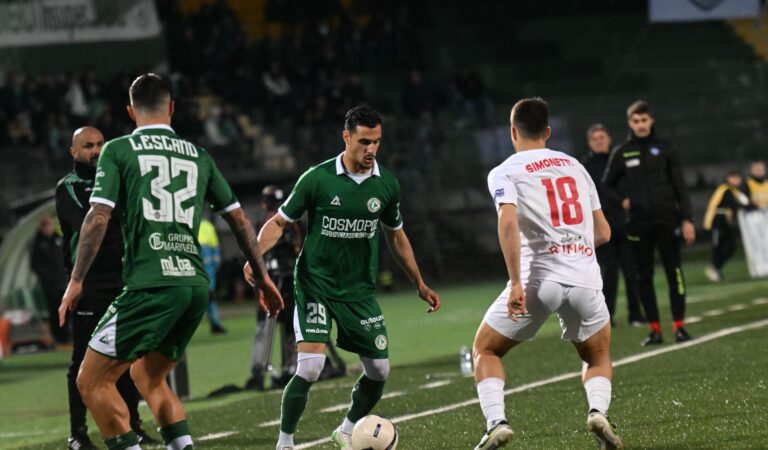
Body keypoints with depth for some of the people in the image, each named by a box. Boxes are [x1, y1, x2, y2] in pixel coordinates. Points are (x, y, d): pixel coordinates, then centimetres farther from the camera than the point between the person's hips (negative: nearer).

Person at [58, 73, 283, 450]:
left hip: (150, 286, -6)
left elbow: (98, 218, -5)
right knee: (149, 377, 23)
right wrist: (261, 277, 29)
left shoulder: (118, 150, 4)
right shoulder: (199, 156, 17)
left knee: (92, 381, 2)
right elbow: (239, 221, 20)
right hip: (196, 285, 6)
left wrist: (76, 281, 0)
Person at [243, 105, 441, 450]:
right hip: (316, 284, -4)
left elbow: (396, 237, 15)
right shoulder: (317, 179, -12)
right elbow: (280, 222, -4)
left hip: (359, 290, 4)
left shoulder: (386, 184, 0)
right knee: (310, 367, -19)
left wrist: (420, 285, 18)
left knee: (379, 371, 5)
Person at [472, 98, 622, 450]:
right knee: (599, 358, 25)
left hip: (538, 278, -3)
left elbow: (508, 223, -16)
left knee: (485, 350, 17)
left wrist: (516, 284, -17)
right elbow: (603, 233, 19)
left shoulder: (505, 173, 3)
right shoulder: (575, 166, 18)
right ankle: (598, 411, -6)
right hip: (585, 278, 3)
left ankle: (496, 422, -5)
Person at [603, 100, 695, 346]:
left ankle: (679, 326, 0)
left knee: (674, 272, -4)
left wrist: (687, 218, -3)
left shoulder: (665, 149, 3)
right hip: (638, 223, 1)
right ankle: (654, 329, 7)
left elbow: (680, 185, 3)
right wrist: (622, 200, -4)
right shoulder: (621, 153, 5)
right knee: (644, 277, 2)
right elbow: (607, 185, 15)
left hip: (667, 220, -1)